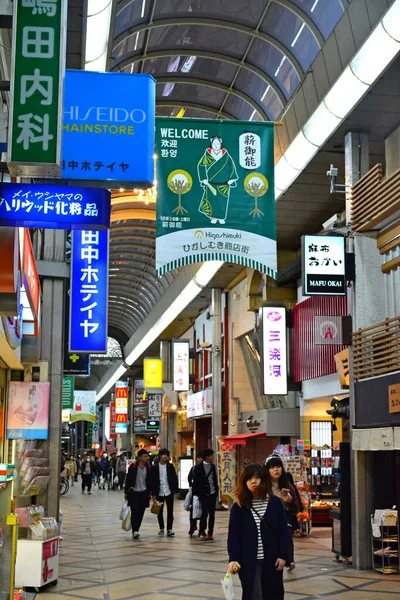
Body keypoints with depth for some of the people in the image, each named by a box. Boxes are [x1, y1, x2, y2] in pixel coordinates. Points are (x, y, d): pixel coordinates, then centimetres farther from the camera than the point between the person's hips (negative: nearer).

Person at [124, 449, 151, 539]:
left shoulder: (148, 468, 6)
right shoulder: (133, 466, -4)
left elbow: (149, 482, 12)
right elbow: (128, 480, -1)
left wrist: (149, 494, 11)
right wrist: (126, 492, -1)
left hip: (144, 493, 4)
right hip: (133, 493, -3)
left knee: (141, 513, 5)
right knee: (134, 512, -12)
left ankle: (136, 531, 16)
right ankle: (135, 531, -16)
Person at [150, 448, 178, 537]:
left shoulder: (170, 466, 2)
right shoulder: (155, 468, -1)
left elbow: (175, 478, 4)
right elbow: (152, 481, -1)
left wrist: (176, 490, -1)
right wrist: (153, 494, -5)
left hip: (169, 492, 0)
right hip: (159, 493, 0)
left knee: (170, 511, -2)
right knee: (160, 512, 9)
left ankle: (169, 529, 1)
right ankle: (161, 528, 22)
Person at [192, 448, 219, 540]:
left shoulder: (213, 466, 10)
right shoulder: (198, 467, -7)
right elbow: (196, 481, -6)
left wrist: (216, 489, 6)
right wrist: (197, 494, -9)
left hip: (213, 493, 5)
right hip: (204, 494, -5)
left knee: (212, 514, 7)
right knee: (205, 513, -8)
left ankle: (210, 533, 14)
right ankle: (202, 533, 3)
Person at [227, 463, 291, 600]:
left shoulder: (275, 502, -1)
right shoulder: (239, 506, -3)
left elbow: (283, 531, 1)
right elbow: (233, 535, -5)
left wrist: (283, 555, -4)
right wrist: (233, 559, -14)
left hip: (272, 559, 1)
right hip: (248, 561, -1)